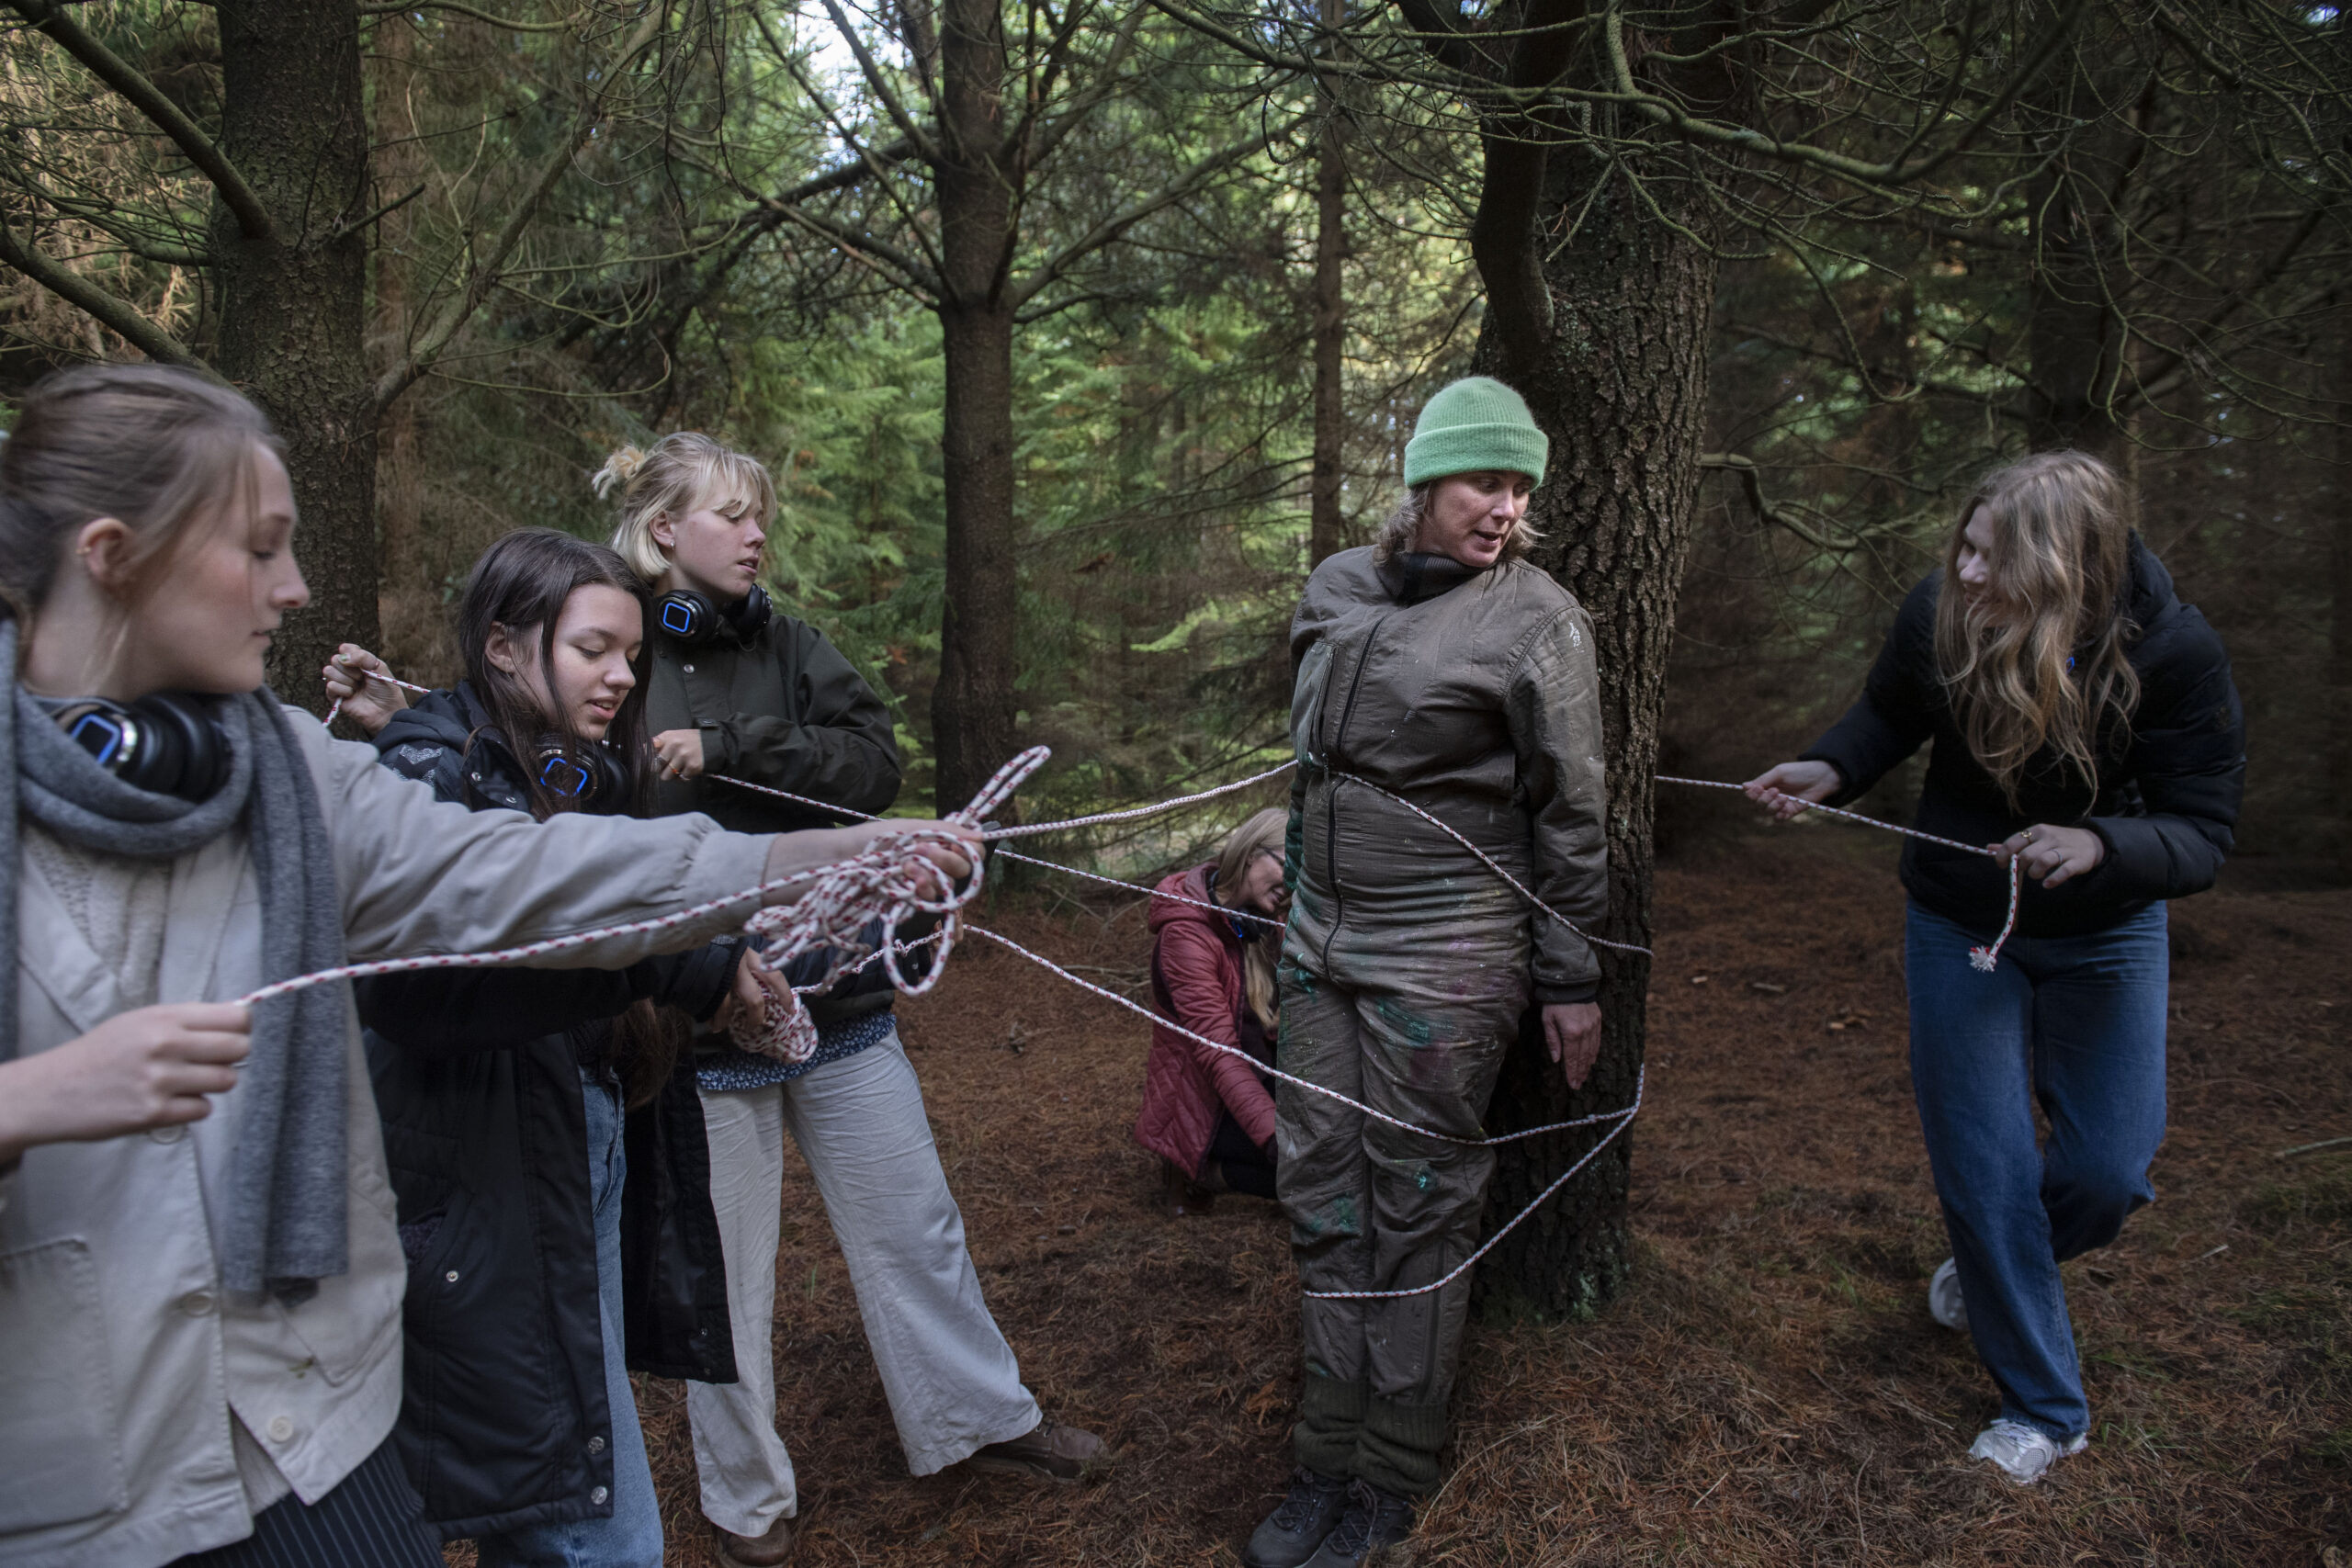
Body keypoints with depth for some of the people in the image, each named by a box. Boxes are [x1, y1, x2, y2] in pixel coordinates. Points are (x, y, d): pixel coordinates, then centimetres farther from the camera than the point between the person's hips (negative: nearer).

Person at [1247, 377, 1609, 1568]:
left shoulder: (1535, 619, -8)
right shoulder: (1337, 589, 8)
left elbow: (1569, 814, -6)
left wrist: (1570, 980, -4)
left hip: (1444, 963, -5)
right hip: (1323, 944, 6)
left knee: (1419, 1208, 5)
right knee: (1323, 1193, 10)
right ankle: (1328, 1459, 25)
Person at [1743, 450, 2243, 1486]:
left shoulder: (2173, 653, -25)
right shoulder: (1936, 616, -20)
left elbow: (2202, 836, -20)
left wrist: (2097, 846, -40)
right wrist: (1829, 771, -19)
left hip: (2106, 933, 0)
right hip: (1958, 923, 1)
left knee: (2109, 1172, 7)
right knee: (1984, 1169, 1)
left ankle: (1997, 1265, 43)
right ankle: (2043, 1408, 23)